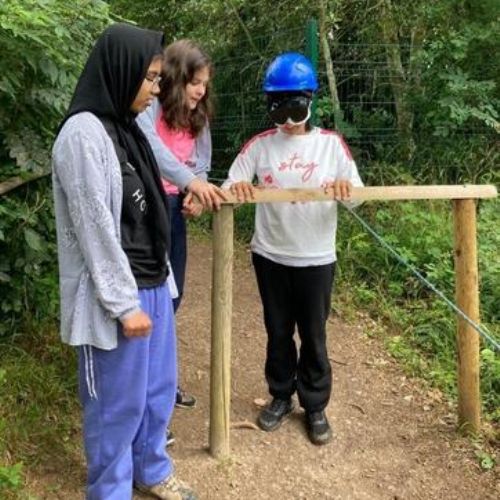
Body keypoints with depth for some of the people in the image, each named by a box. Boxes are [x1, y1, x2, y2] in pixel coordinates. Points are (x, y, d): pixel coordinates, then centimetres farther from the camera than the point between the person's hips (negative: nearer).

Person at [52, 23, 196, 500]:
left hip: (152, 284, 9)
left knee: (158, 388, 20)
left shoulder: (124, 128, 9)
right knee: (118, 402, 7)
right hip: (116, 296, -8)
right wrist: (124, 304, -16)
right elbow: (95, 229, -19)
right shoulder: (83, 134, -17)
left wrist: (157, 282, 14)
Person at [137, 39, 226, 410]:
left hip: (175, 209, 7)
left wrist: (195, 195, -10)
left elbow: (202, 164, 11)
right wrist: (191, 181, -44)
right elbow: (151, 147, -32)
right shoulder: (148, 109, -13)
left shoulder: (197, 118, 10)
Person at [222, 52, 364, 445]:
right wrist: (237, 188, -29)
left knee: (313, 335, 10)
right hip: (270, 256, 1)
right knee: (278, 333, 15)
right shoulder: (260, 145, -1)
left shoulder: (331, 143, -2)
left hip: (316, 258, -1)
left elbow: (357, 195, -4)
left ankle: (315, 406, 27)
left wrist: (346, 187, -28)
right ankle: (280, 397, 34)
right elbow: (229, 189, -5)